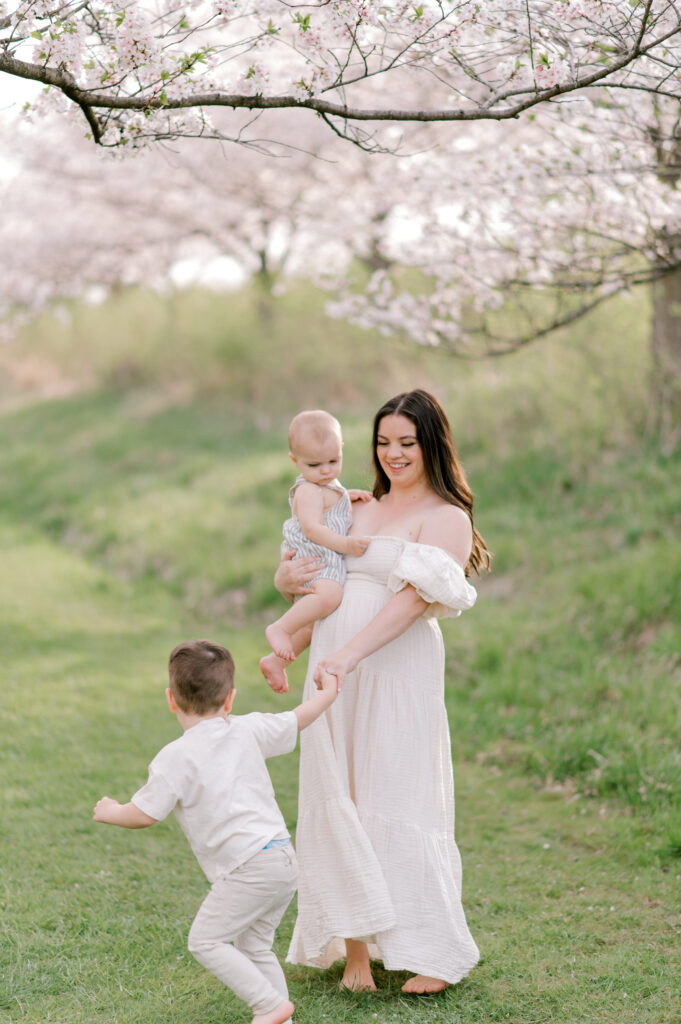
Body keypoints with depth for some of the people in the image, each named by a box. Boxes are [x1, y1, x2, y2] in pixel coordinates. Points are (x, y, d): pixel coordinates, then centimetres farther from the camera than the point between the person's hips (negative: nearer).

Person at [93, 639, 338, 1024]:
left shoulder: (177, 758, -10)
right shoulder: (248, 730, 8)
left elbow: (144, 815, -7)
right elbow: (298, 719, 22)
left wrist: (111, 812, 14)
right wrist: (329, 691, 40)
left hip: (249, 868, -8)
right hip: (285, 861, 8)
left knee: (206, 940, 0)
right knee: (254, 945, 19)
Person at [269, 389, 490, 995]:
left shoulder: (445, 518, -2)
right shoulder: (362, 512, 20)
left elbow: (414, 598, -17)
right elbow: (302, 575, 27)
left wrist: (348, 655, -27)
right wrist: (286, 577, 4)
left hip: (395, 672, -7)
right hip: (334, 675, 7)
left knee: (398, 802, -5)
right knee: (338, 804, 4)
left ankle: (437, 955, 6)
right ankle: (355, 947, 11)